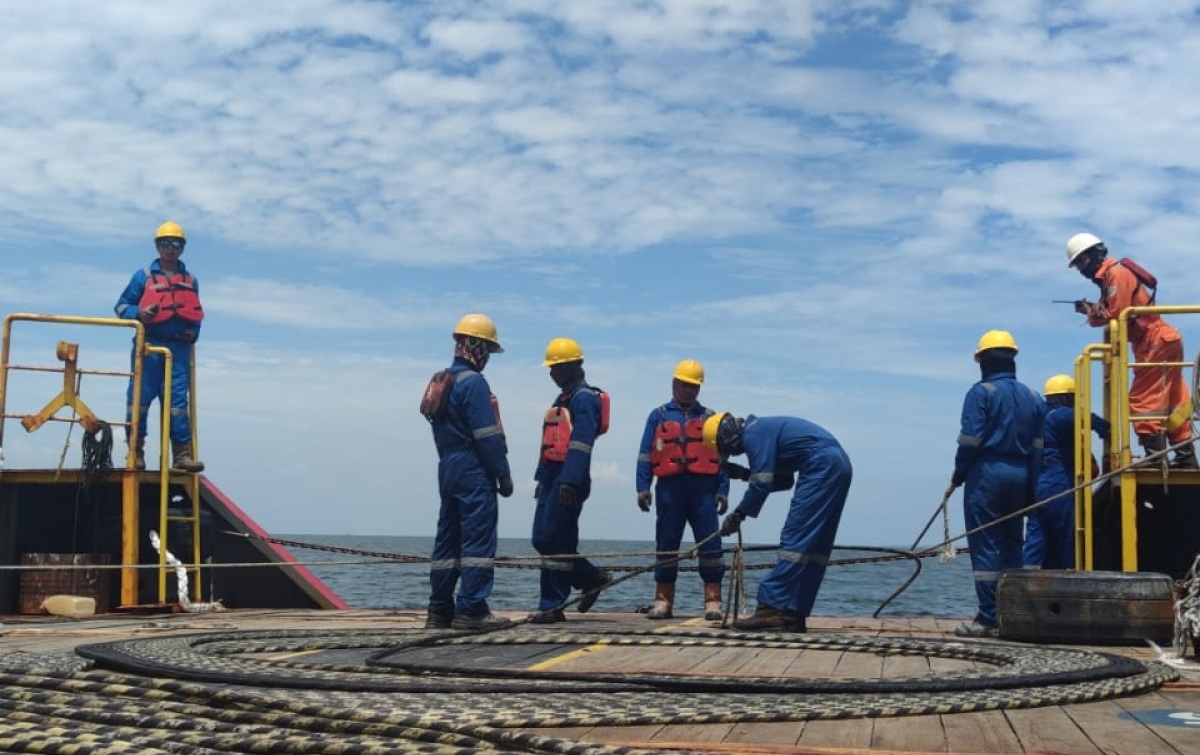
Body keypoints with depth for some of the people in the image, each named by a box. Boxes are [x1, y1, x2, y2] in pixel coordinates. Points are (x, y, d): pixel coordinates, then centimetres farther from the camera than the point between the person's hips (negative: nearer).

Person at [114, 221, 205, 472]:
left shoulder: (190, 280, 17)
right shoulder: (143, 276, 7)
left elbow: (195, 314, 26)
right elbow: (121, 306, 6)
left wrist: (193, 332, 7)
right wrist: (138, 313, -14)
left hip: (178, 349, 2)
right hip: (149, 347, -2)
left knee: (178, 401, -3)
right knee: (139, 398, -3)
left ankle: (182, 454, -4)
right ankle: (135, 451, 5)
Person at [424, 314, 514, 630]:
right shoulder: (473, 383, -12)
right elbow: (488, 436, -16)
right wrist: (504, 475, -11)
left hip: (448, 468, 9)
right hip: (474, 471, -9)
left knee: (448, 539, 11)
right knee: (478, 539, -8)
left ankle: (440, 610, 14)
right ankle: (471, 609, -10)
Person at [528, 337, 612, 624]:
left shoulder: (584, 398, -9)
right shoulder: (563, 399, 22)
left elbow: (581, 443, -19)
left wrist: (569, 482, -25)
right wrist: (541, 479, 23)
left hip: (569, 478, -10)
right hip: (552, 476, 10)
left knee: (554, 541, -9)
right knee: (541, 539, 9)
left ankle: (552, 606, -3)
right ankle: (592, 579, 23)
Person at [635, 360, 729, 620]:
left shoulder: (709, 418, 15)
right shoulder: (658, 416, 13)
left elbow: (722, 457, 12)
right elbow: (645, 455, 8)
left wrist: (722, 491, 2)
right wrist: (643, 488, -2)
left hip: (703, 488, 0)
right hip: (669, 488, 0)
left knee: (710, 545, -6)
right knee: (666, 546, 4)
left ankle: (713, 602, -2)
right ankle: (663, 601, 10)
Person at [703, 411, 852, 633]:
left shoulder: (753, 435, -7)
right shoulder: (764, 429, 24)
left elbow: (762, 484, -13)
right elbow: (783, 480, 25)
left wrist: (739, 514, -4)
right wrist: (745, 473, 17)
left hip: (822, 467, -10)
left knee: (794, 539, -11)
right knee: (815, 547, 8)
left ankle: (771, 607, -14)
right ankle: (794, 615, 9)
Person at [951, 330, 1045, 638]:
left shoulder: (982, 392, -7)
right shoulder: (1032, 397, 12)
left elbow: (970, 439, -13)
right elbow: (1036, 448, 11)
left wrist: (959, 473, 0)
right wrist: (1031, 488, 15)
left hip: (986, 473, -6)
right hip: (1019, 476, 6)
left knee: (985, 546, -4)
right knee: (1011, 545, 12)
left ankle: (988, 618, -6)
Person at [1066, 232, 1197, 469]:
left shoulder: (1116, 273, -13)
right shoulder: (1109, 276, 18)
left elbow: (1117, 315, -19)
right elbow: (1115, 313, 10)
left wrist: (1092, 312, -4)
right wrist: (1092, 310, -6)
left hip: (1156, 343, -11)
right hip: (1165, 343, 11)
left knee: (1142, 401, -9)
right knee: (1172, 404, 11)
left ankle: (1156, 456, -11)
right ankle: (1186, 457, 14)